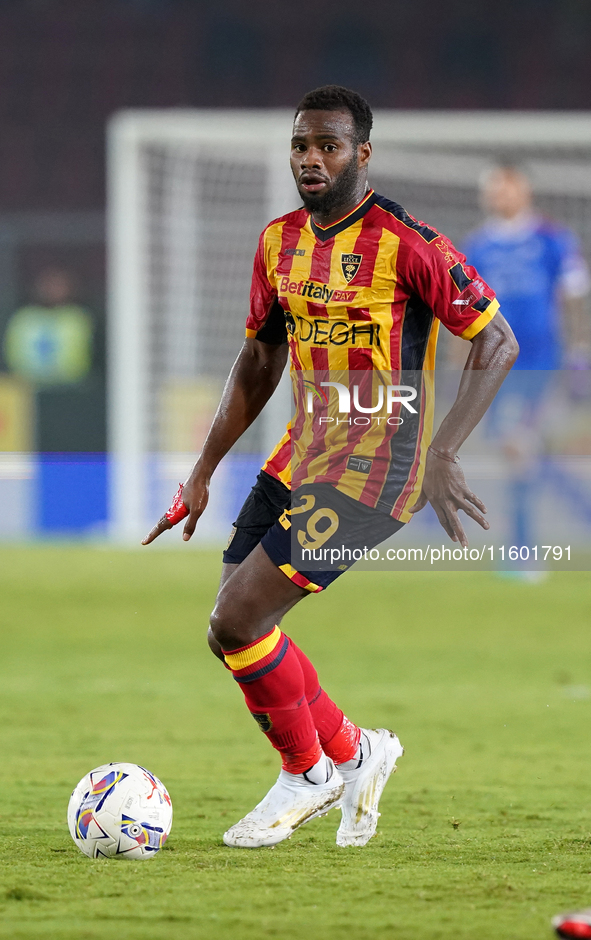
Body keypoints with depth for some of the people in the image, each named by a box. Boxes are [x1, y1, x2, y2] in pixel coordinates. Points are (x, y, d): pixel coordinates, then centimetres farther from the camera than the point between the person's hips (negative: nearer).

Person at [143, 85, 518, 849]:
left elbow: (497, 344, -12)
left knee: (237, 621, -15)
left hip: (372, 468, -8)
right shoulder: (279, 243, 7)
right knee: (234, 623, 5)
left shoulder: (407, 244, -15)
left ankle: (308, 772, 7)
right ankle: (352, 753, 25)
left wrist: (443, 455, -22)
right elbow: (259, 361, 19)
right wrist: (202, 472, 14)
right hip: (302, 453, 8)